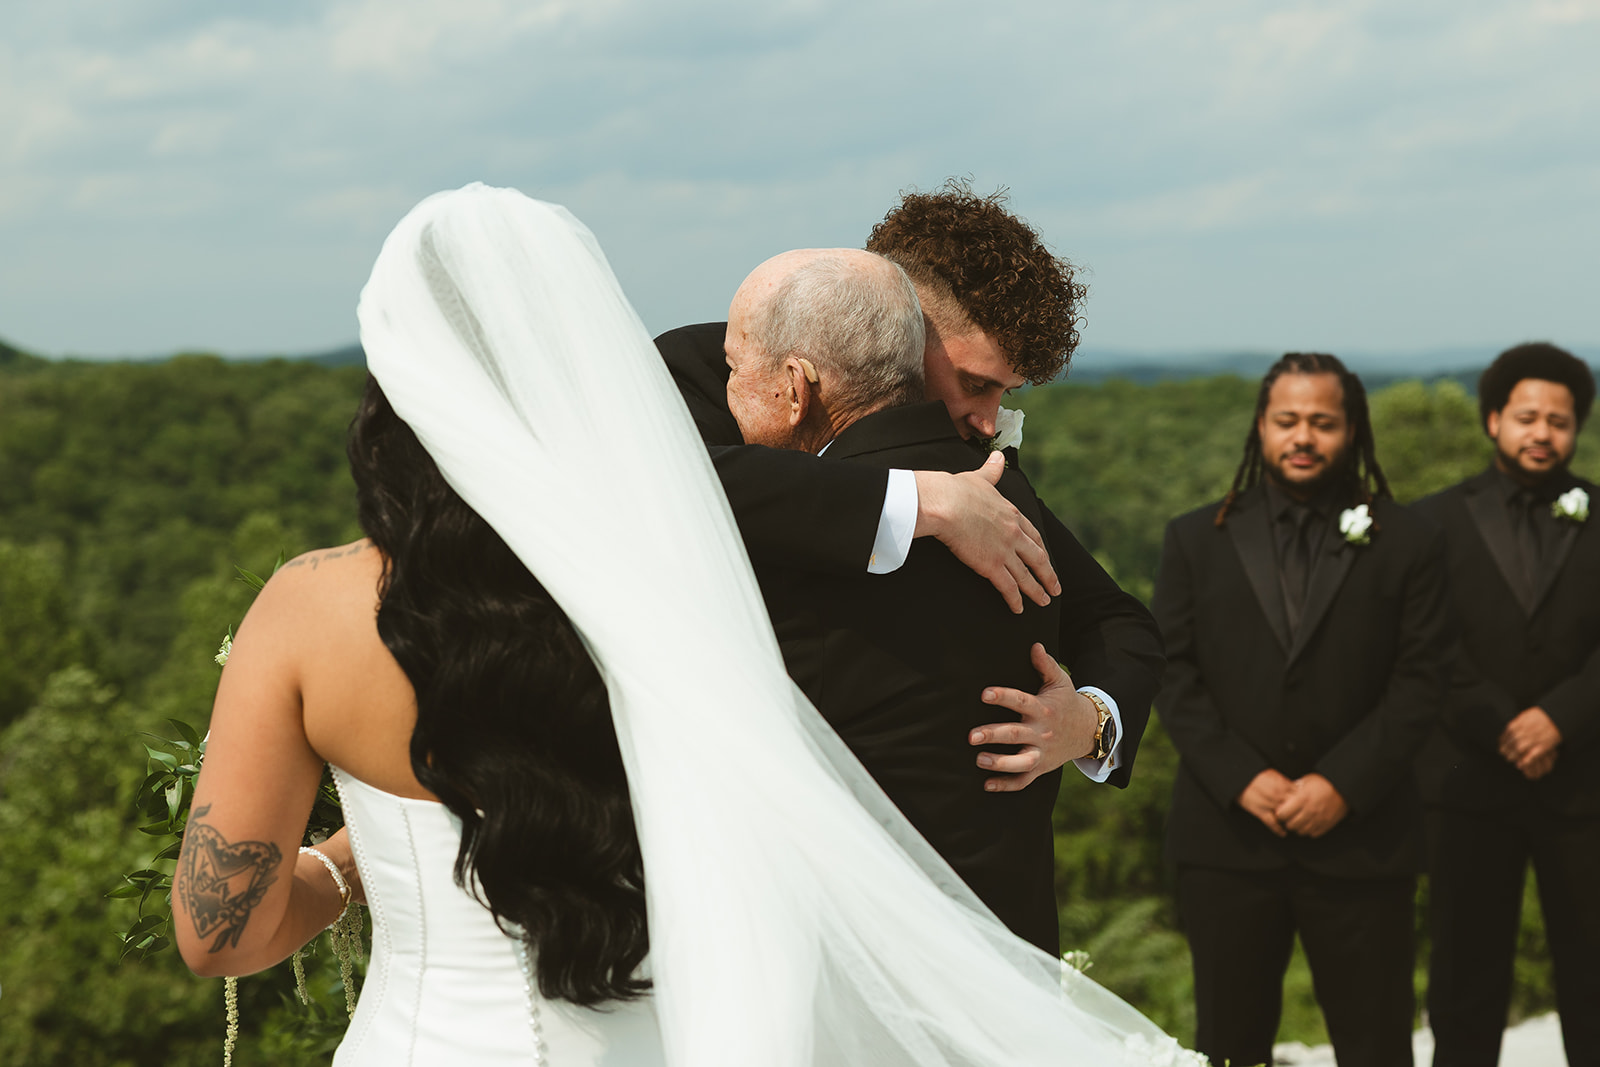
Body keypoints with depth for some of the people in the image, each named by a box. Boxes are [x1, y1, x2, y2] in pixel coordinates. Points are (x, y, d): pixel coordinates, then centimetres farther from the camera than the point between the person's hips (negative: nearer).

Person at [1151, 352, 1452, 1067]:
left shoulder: (1405, 544, 4)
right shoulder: (1196, 539, 8)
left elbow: (1420, 681, -1)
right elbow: (1172, 674, 3)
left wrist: (1343, 782, -11)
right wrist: (1241, 779, -10)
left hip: (1359, 838, -1)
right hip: (1228, 836, 1)